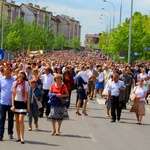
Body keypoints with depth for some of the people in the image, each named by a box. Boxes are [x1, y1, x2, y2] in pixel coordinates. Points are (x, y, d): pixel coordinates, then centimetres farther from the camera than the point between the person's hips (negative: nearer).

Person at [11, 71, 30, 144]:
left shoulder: (26, 83, -4)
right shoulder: (14, 83, 4)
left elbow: (28, 95, 0)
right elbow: (13, 95, 8)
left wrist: (28, 106, -3)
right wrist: (13, 105, 1)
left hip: (23, 103, -3)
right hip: (16, 102, 3)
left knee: (21, 120, -12)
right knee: (17, 121, 6)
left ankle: (22, 138, -10)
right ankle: (19, 137, 15)